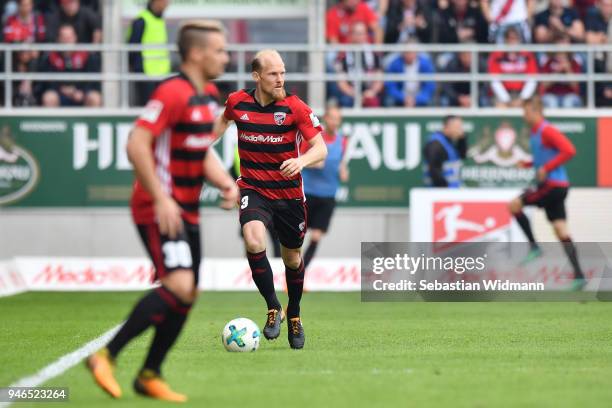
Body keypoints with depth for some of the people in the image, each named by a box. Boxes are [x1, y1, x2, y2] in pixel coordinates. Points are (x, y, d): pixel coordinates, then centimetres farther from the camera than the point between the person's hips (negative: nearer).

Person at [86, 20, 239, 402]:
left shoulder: (206, 97, 14)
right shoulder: (173, 93, -16)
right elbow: (137, 145, -22)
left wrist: (226, 183, 6)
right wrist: (161, 199, -24)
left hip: (186, 213, 10)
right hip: (159, 209, -10)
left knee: (187, 296, 7)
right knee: (178, 286, -21)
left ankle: (149, 376, 16)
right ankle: (106, 356, -16)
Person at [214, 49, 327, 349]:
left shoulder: (295, 107, -13)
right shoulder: (237, 102, -6)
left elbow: (320, 148, -16)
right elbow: (224, 119, 20)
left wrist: (301, 161, -36)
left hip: (289, 193, 0)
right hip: (253, 189, 0)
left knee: (292, 258, 13)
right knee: (254, 242, -28)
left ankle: (293, 315, 39)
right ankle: (273, 307, -12)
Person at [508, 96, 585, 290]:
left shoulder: (547, 131, -13)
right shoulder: (535, 132, 17)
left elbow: (569, 151, -23)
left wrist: (546, 168, -22)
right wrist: (528, 164, 15)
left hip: (553, 185, -10)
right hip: (554, 187, 10)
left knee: (514, 205, -6)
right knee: (562, 232, 4)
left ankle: (533, 247, -2)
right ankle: (578, 276, 0)